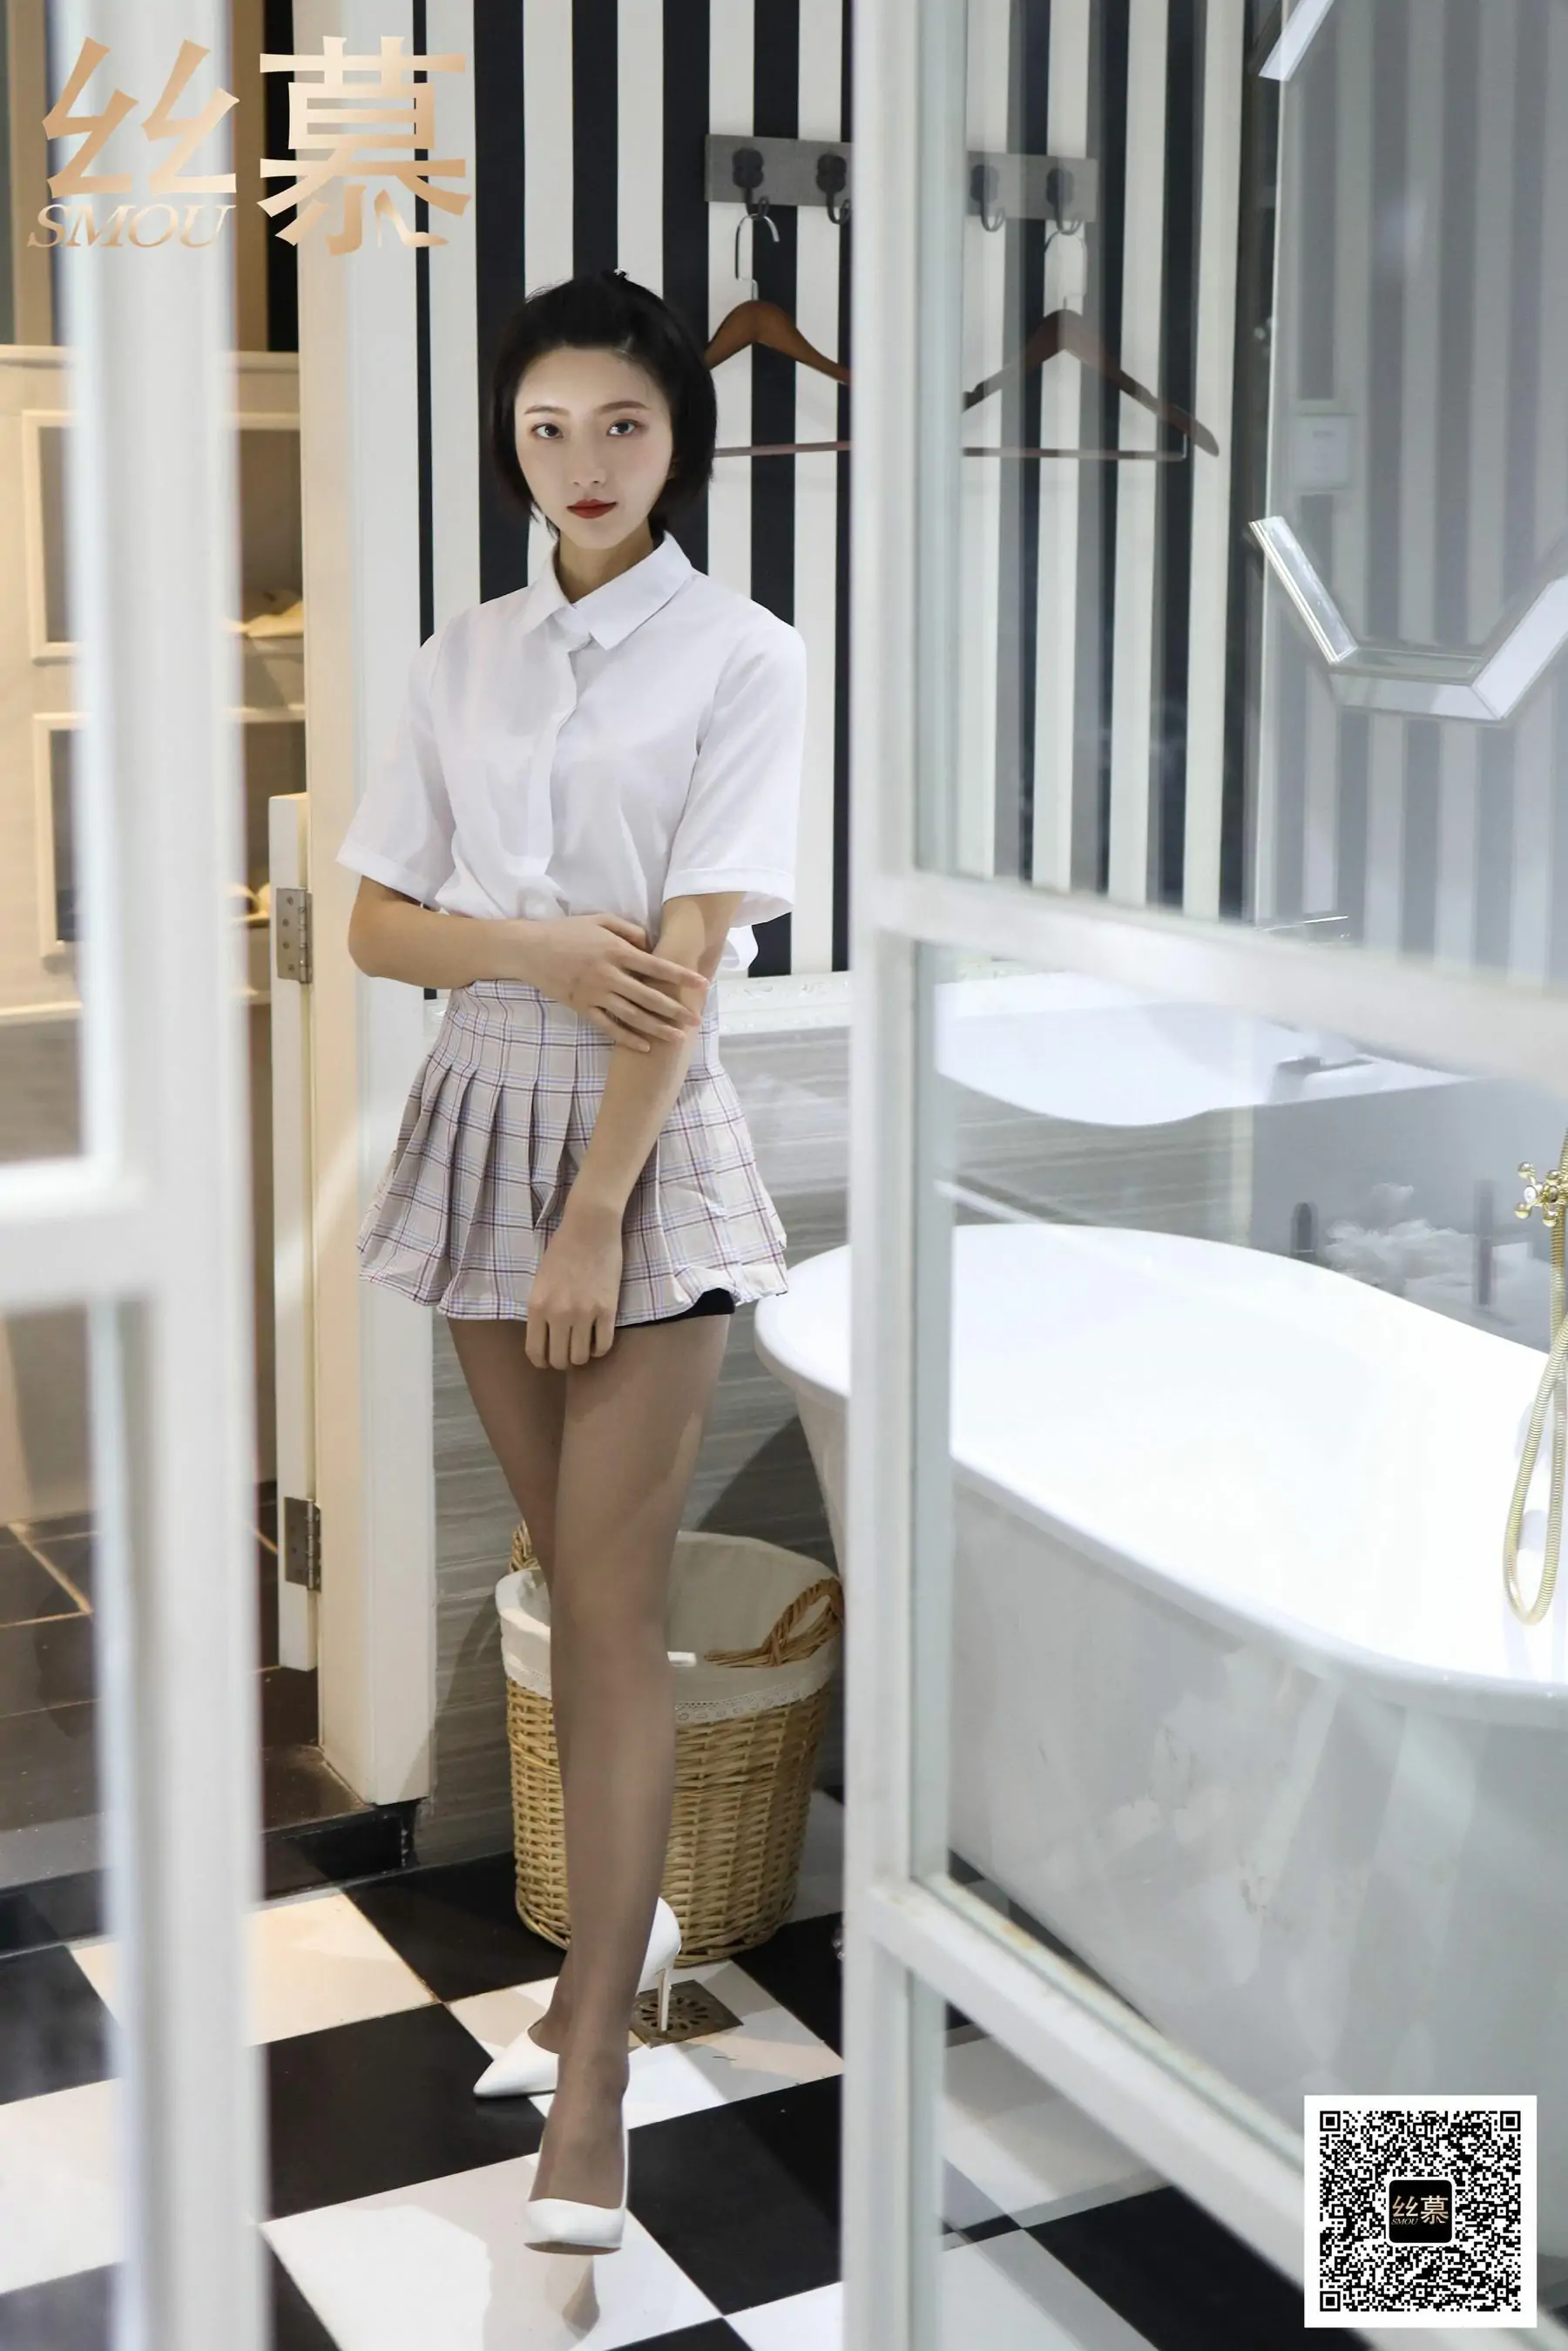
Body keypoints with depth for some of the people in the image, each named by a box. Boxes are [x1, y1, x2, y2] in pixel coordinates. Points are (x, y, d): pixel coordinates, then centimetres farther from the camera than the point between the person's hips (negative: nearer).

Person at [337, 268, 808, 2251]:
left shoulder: (743, 656, -6)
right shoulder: (463, 659, 9)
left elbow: (690, 954, -13)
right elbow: (376, 922, 6)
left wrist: (593, 1213, -17)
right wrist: (540, 944, -13)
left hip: (649, 1134, -5)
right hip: (486, 1115, 5)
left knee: (614, 1602, -6)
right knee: (567, 1571, 13)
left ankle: (587, 2090, -3)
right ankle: (623, 1909, 31)